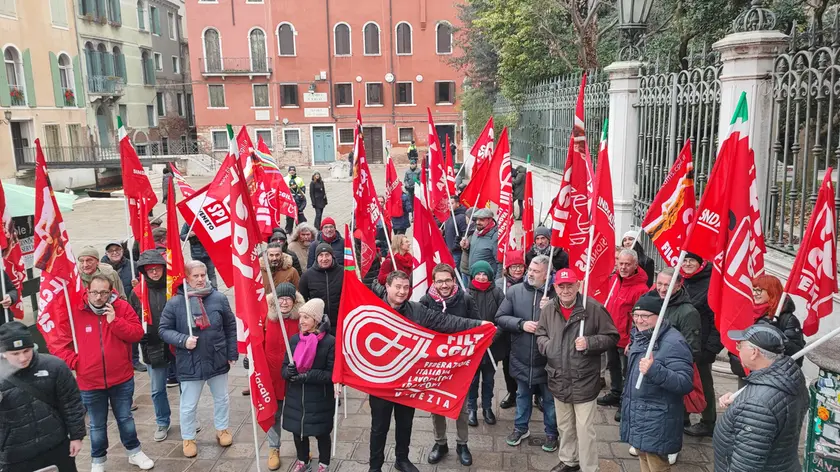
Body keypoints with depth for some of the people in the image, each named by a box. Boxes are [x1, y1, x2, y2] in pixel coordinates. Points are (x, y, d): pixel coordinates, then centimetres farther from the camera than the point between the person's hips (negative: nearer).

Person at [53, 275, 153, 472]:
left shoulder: (122, 307, -7)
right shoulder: (75, 312, -8)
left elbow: (137, 333, -11)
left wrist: (115, 321, -22)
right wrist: (75, 362, -9)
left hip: (122, 379, 0)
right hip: (90, 383, 0)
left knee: (125, 418, 18)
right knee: (97, 425, 15)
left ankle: (134, 452, 36)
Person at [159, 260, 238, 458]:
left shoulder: (219, 298, -6)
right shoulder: (175, 303, -11)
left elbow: (231, 327, 2)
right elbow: (164, 330, -4)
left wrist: (232, 354, 3)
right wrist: (183, 340, -21)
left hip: (218, 361, 2)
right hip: (190, 364, -2)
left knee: (222, 398, 20)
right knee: (189, 405, 11)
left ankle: (222, 429, 43)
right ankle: (188, 438, 33)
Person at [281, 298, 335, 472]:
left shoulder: (330, 342, -15)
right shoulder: (294, 339, 0)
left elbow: (332, 374, -14)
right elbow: (284, 368, 4)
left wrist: (308, 376, -25)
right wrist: (289, 371, -19)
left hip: (320, 399, -4)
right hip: (295, 397, 4)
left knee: (322, 433, 11)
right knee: (297, 430, 18)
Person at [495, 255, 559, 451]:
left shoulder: (555, 294, -12)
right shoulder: (514, 291, -5)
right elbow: (500, 317, -5)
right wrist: (521, 324, -18)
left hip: (547, 358, -2)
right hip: (521, 357, 2)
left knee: (549, 399, 15)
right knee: (522, 394, 22)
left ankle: (551, 433, 35)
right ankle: (520, 427, 42)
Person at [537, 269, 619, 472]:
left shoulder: (593, 307, -12)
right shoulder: (548, 309, 1)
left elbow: (611, 337, -5)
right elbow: (540, 335, 16)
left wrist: (590, 343, -19)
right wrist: (547, 346, -5)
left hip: (584, 381, -5)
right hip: (558, 380, 5)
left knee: (585, 430, 1)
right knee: (565, 426, 22)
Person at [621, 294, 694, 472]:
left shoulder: (673, 343, -22)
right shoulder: (640, 337, 7)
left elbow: (686, 383, -29)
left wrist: (654, 370, -40)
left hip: (657, 421, -9)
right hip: (637, 416, 9)